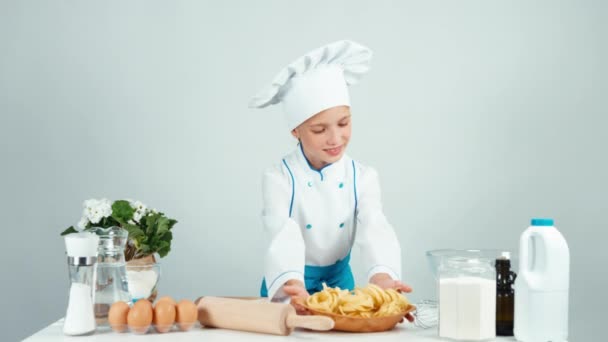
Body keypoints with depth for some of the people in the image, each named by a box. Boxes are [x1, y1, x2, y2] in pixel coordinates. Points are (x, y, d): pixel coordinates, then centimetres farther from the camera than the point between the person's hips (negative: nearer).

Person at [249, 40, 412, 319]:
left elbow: (374, 230, -19)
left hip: (339, 279, 2)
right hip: (293, 285, -2)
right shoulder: (279, 179, -14)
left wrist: (382, 277, -39)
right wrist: (293, 285, -46)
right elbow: (283, 236, -28)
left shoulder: (362, 177, -6)